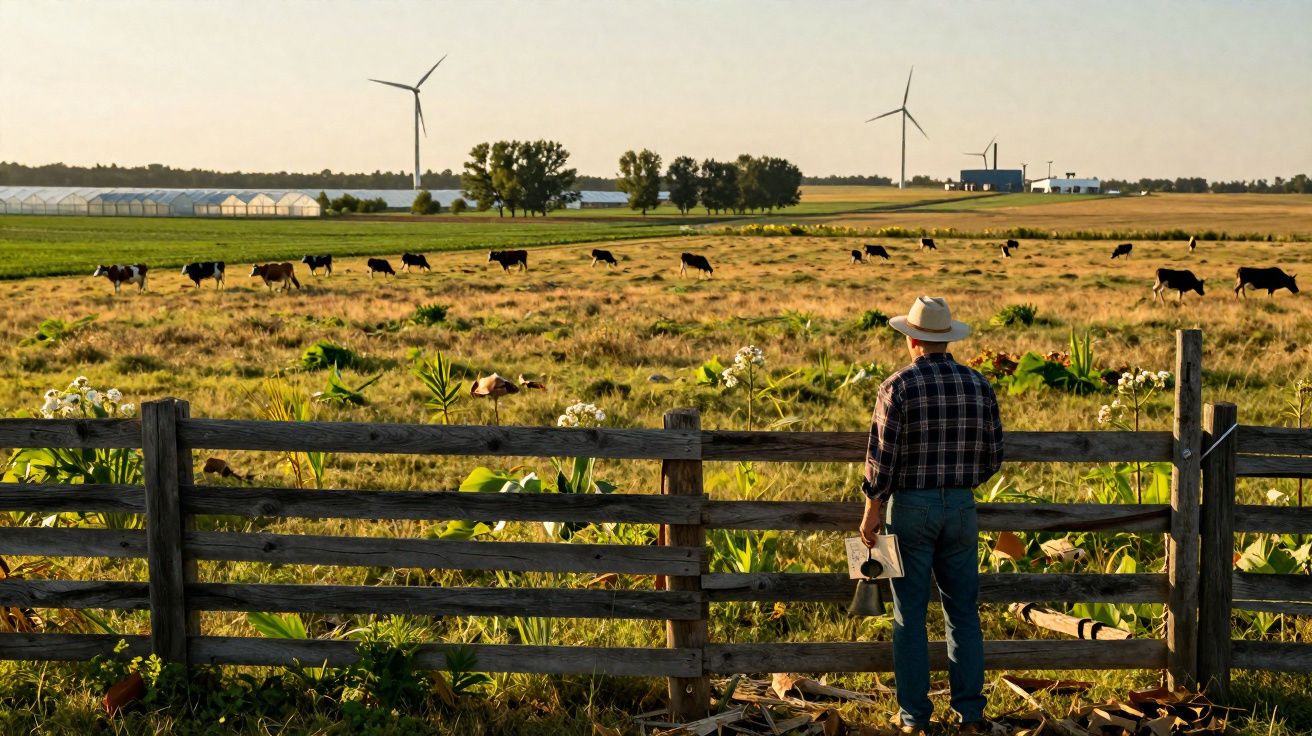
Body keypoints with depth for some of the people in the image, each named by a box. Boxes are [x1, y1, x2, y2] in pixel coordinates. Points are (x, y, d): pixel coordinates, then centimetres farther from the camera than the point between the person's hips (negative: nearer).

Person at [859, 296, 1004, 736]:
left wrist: (872, 510, -2)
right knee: (963, 613, 10)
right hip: (961, 508, 3)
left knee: (910, 615, 4)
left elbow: (882, 456, -11)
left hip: (910, 507, -3)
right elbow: (993, 457, 7)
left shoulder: (898, 387, -10)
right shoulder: (978, 386, 2)